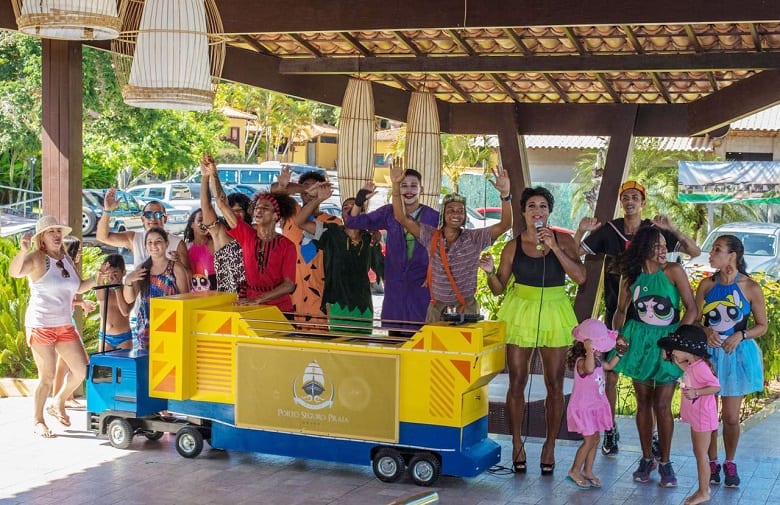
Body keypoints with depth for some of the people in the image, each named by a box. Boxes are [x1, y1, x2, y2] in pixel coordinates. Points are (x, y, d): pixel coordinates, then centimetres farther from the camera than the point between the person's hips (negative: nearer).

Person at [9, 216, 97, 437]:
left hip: (65, 325, 7)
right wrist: (23, 250, -47)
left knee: (83, 370, 3)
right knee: (47, 376, -4)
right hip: (41, 325, -7)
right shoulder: (37, 258, -10)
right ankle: (37, 421, 13)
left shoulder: (67, 259, 12)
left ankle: (58, 404, 25)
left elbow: (78, 287, 22)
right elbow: (14, 272, -29)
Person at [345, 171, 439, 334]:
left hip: (422, 284, -2)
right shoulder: (389, 213, 4)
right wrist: (360, 200, -13)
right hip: (394, 284, 2)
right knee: (394, 334, 6)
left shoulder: (433, 217, -1)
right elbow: (353, 222, 5)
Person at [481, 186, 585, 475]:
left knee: (554, 384, 2)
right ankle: (517, 443, 15)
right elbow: (499, 289, 5)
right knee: (517, 381, 1)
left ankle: (549, 446, 14)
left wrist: (554, 247, -19)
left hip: (554, 314, 0)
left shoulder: (563, 241, 0)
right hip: (520, 313, 0)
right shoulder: (513, 246, 1)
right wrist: (490, 272, -16)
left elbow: (580, 277, -14)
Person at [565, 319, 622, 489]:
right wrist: (589, 350, -52)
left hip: (596, 406, 9)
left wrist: (619, 353, 18)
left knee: (595, 439, 12)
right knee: (589, 440, -5)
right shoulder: (581, 362, -26)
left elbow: (609, 366, 25)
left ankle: (588, 471, 24)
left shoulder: (596, 360, 4)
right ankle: (575, 471, 10)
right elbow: (589, 369, -51)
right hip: (583, 408, -9)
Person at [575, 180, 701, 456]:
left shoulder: (655, 230, -1)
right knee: (610, 374, 3)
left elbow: (695, 252, -8)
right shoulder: (608, 230, 0)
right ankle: (610, 431, 13)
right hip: (615, 311, 1)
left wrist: (673, 230, -23)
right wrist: (581, 231, -22)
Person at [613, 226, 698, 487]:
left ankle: (665, 463, 10)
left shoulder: (673, 271, -9)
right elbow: (621, 311, 10)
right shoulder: (630, 277, 1)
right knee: (643, 402, 8)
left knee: (662, 405, -3)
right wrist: (618, 334, -7)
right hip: (639, 341, 3)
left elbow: (692, 309, -11)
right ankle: (647, 459, 21)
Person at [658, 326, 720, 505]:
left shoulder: (700, 367, -23)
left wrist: (696, 393, -33)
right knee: (698, 453, 16)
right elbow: (685, 369, 29)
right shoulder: (691, 366, 6)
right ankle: (704, 488, 26)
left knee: (701, 455, -2)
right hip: (696, 416, 10)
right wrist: (672, 358, 17)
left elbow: (715, 386, -25)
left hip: (703, 416, -10)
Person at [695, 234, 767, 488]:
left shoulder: (751, 288, -8)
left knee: (730, 417, 3)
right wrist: (707, 331, -14)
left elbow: (762, 326, 0)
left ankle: (730, 464, 25)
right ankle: (712, 463, 24)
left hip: (737, 354, -2)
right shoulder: (707, 284, 0)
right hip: (709, 352, 2)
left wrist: (740, 335, -16)